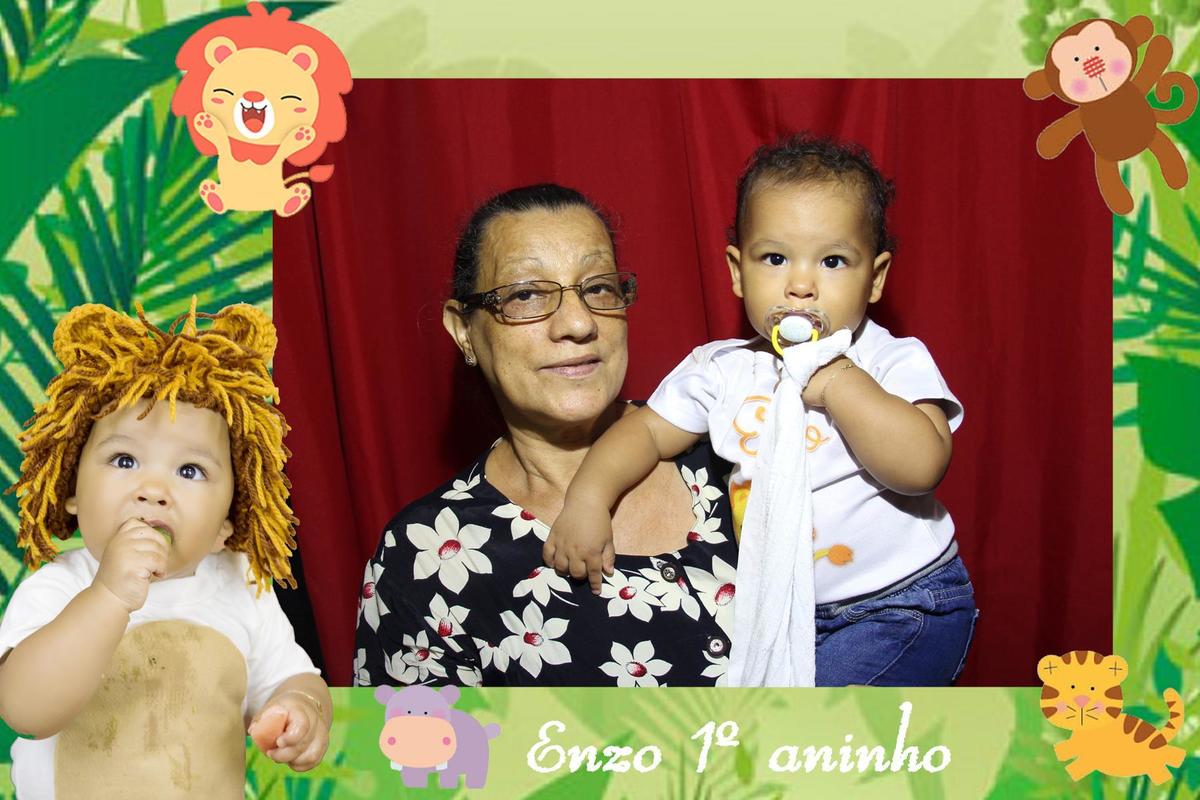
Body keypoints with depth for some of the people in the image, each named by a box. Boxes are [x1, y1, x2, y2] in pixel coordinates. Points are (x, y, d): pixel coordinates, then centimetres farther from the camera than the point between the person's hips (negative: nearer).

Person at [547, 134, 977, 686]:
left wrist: (836, 381, -26)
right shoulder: (723, 370, 1)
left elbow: (921, 465, -25)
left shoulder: (894, 361, -11)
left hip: (904, 605, -5)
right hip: (783, 609, 5)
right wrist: (588, 496, -16)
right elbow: (648, 429, 2)